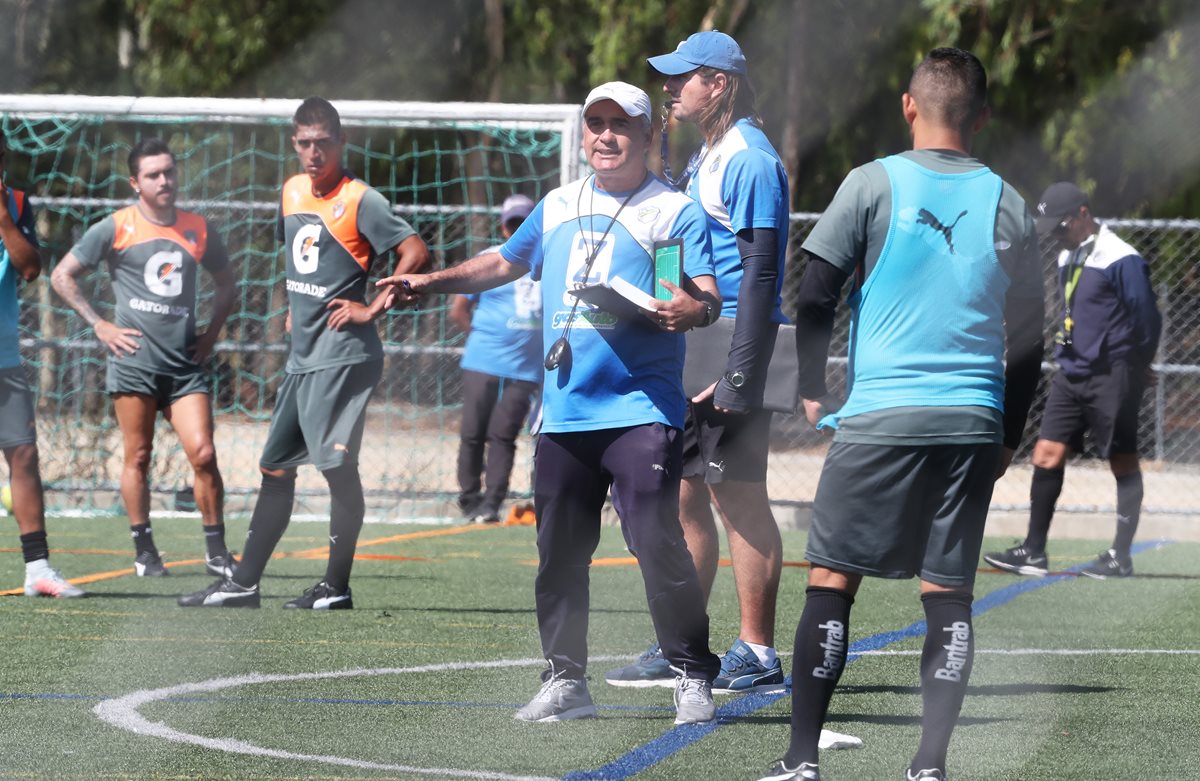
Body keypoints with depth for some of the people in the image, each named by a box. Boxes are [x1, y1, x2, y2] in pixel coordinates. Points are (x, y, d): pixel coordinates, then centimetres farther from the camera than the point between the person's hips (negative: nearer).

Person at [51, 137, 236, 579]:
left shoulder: (198, 230, 10)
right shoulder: (116, 228, 0)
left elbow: (225, 282, 26)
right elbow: (62, 276, 5)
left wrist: (212, 331, 13)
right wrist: (99, 325, -1)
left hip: (186, 362, 2)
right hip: (134, 358, -2)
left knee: (203, 454, -8)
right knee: (138, 457, 1)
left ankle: (216, 552, 1)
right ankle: (145, 553, 10)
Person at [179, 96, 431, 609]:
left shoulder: (360, 201, -11)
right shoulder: (292, 192, 12)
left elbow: (416, 253, -19)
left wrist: (372, 309, -17)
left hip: (343, 356, -8)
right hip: (301, 356, 8)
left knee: (337, 464, -10)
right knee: (275, 468, 11)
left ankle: (336, 587, -5)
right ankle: (243, 583, 16)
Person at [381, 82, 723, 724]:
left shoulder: (674, 211, 1)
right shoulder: (557, 207, 18)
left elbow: (706, 293, -8)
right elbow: (505, 263, 33)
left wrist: (689, 308, -30)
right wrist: (434, 283, 27)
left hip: (640, 411, -5)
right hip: (563, 415, 6)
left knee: (657, 544, -14)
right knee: (559, 552, 7)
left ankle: (692, 676, -5)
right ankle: (565, 681, 17)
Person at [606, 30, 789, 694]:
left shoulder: (749, 161, -12)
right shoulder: (705, 157, 18)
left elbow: (760, 272, -18)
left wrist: (738, 372, -23)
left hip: (731, 341, -10)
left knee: (738, 493, -7)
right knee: (683, 493, 11)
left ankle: (757, 654, -4)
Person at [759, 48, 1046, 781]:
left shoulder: (874, 184, -1)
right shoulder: (1007, 204, 8)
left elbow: (814, 296, -1)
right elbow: (1029, 336, 11)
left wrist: (813, 392, 11)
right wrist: (1009, 437, 19)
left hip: (879, 417, -3)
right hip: (973, 421, 3)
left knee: (831, 582, 2)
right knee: (949, 595, 5)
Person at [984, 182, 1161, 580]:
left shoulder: (1122, 260, -15)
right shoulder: (1067, 258, 11)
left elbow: (1147, 319, -11)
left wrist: (1137, 369, 1)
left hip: (1110, 378, -8)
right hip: (1071, 374, 8)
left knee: (1123, 463, 1)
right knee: (1047, 453, 2)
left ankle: (1120, 558, 6)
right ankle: (1033, 552, 5)